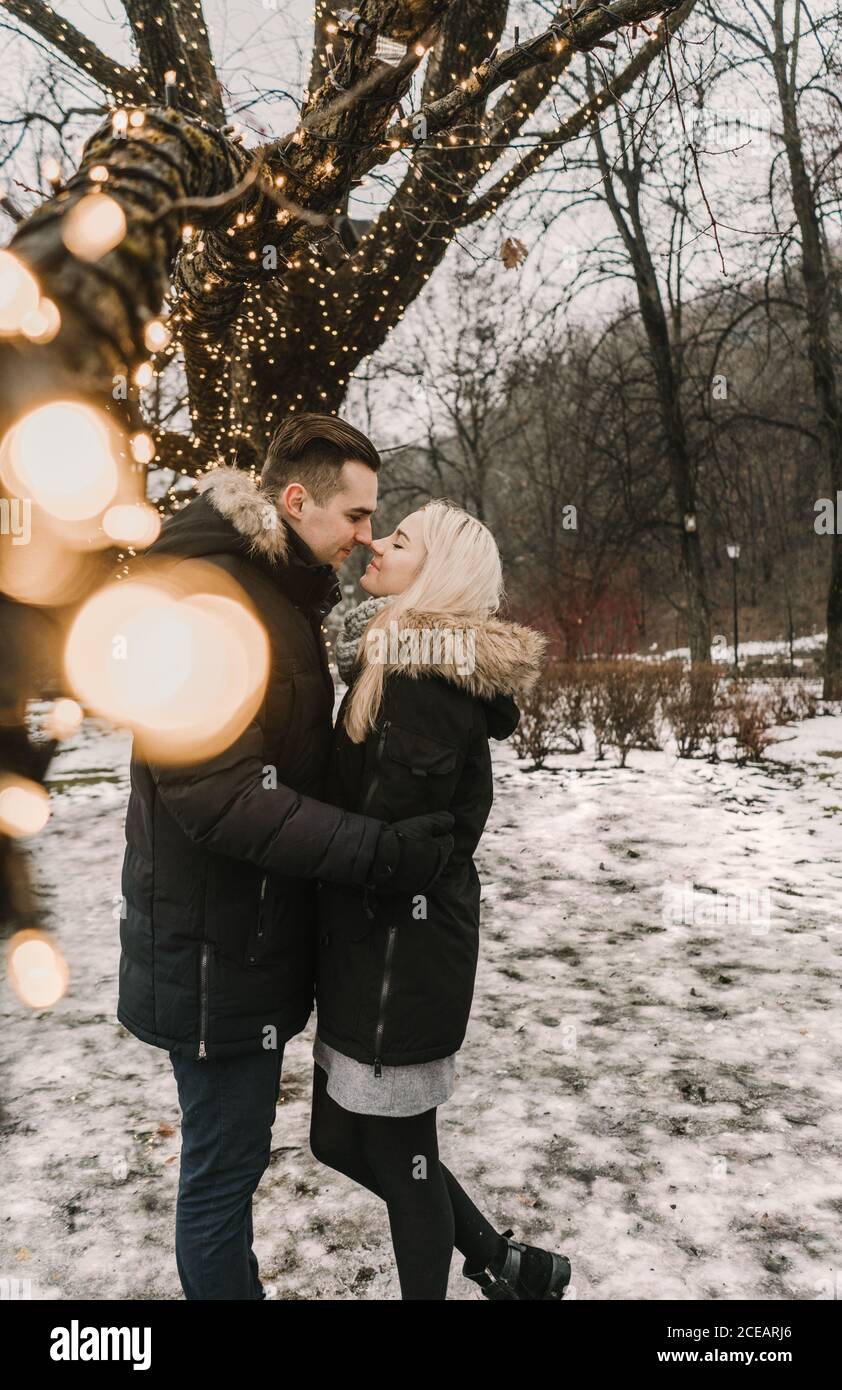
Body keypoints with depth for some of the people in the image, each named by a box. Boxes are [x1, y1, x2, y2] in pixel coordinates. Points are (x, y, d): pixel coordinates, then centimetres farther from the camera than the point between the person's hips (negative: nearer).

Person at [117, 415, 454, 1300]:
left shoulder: (277, 591, 11)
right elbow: (215, 792, -28)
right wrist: (377, 851, -27)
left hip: (252, 930, 9)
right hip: (215, 949, -9)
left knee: (230, 1151, 23)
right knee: (223, 1165, 7)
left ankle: (235, 1281, 41)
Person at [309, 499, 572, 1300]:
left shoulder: (426, 679, -20)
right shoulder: (407, 661, 9)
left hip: (401, 947, -9)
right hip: (379, 941, 9)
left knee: (396, 1152, 10)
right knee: (342, 1139, 20)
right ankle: (502, 1262, 37)